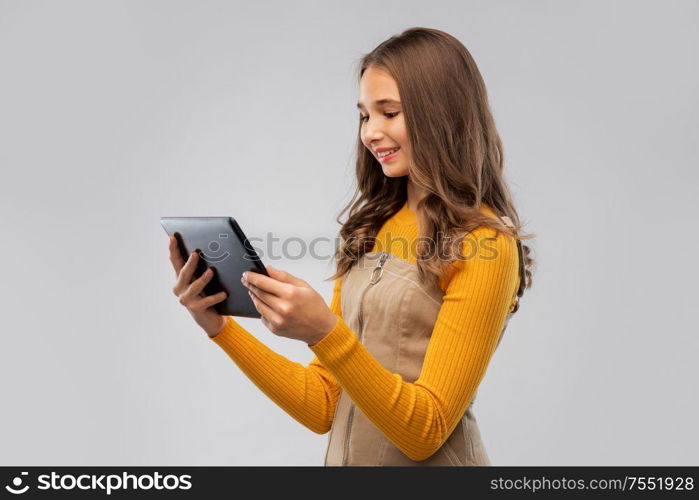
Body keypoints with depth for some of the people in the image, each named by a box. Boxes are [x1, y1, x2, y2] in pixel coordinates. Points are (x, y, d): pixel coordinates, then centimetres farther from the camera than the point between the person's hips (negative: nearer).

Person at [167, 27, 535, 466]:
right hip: (346, 457, 4)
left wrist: (324, 333, -25)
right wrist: (219, 326, -5)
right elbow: (323, 408, 4)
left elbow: (424, 432, -14)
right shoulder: (372, 228, 5)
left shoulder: (484, 245, -12)